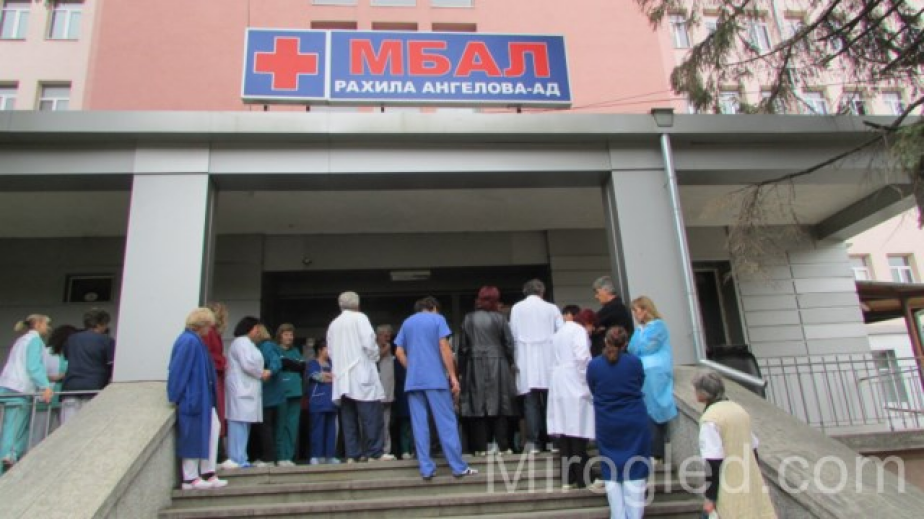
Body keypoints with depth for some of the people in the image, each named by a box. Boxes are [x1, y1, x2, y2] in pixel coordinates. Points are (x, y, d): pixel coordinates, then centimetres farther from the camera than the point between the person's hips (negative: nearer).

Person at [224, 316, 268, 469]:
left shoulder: (245, 342, 26)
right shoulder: (242, 342, -8)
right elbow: (248, 364, -18)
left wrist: (261, 372, 11)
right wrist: (261, 374, -5)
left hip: (244, 387, 10)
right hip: (242, 388, -10)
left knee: (243, 423, 8)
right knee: (240, 422, -10)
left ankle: (239, 459, 10)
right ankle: (238, 459, -10)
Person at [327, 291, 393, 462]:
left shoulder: (333, 324, 15)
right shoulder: (360, 318, -1)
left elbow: (330, 350, 16)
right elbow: (369, 342, -10)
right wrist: (375, 357, 6)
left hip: (342, 376, 6)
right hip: (361, 373, -6)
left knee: (349, 417, 5)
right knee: (372, 415, -4)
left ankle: (353, 454, 4)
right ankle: (375, 452, -5)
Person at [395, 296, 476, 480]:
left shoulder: (407, 323, 16)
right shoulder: (437, 319, 4)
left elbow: (399, 352, 10)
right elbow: (444, 348, -6)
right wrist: (453, 376, -6)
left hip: (413, 380, 4)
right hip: (435, 378, -4)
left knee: (419, 426, 4)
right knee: (447, 423, -1)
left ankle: (426, 469, 2)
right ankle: (459, 467, -1)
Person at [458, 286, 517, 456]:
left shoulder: (468, 319, 1)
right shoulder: (499, 318, -2)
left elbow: (463, 347, 1)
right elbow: (509, 344, -1)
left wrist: (461, 370, 6)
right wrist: (509, 363, 13)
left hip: (475, 366, 1)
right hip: (497, 365, 0)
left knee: (478, 405, 3)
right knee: (499, 403, 5)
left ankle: (481, 447, 2)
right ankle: (502, 445, 3)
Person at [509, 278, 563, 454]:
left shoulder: (516, 308, 3)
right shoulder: (551, 308, 3)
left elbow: (513, 335, 1)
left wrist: (515, 358, 9)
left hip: (526, 361, 0)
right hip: (547, 359, 0)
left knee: (531, 402, 0)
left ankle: (532, 441, -2)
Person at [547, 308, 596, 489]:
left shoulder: (561, 331, 23)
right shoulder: (579, 331, -4)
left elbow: (557, 357, 17)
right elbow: (583, 357, -18)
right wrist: (590, 380, -9)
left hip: (559, 385, 8)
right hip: (574, 384, -8)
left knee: (565, 430, 6)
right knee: (578, 431, -4)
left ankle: (567, 479, 7)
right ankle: (582, 479, -1)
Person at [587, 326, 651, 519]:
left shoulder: (593, 365, -9)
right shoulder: (634, 361, -10)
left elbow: (593, 391, 2)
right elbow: (640, 385, 5)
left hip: (606, 424, 1)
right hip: (634, 422, 0)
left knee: (611, 471, 13)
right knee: (634, 470, 9)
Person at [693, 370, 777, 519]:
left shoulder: (710, 419, -16)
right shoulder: (739, 410, 9)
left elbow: (714, 462, -19)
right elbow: (753, 449, 16)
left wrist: (710, 497, -13)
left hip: (729, 491, -8)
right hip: (750, 484, 8)